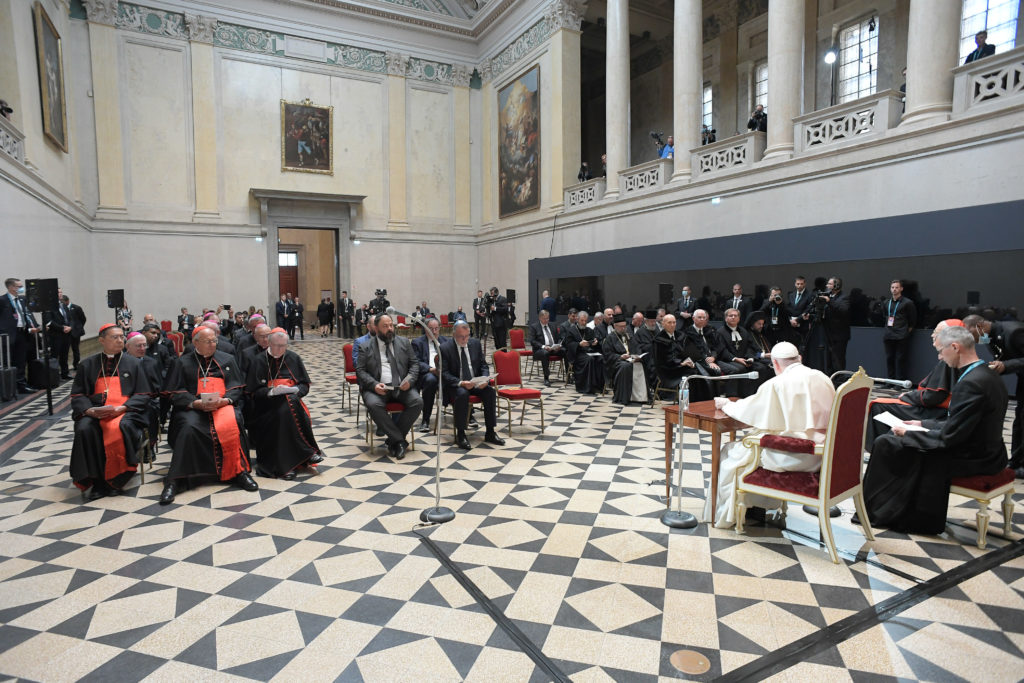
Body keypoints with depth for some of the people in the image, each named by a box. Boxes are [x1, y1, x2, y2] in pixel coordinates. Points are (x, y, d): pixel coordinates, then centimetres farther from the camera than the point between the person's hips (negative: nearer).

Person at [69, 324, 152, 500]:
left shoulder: (132, 363, 12)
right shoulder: (88, 365, 15)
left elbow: (143, 395, 5)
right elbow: (77, 394, 10)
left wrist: (121, 408, -13)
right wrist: (90, 410, -11)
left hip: (124, 411, -1)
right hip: (94, 411, 2)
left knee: (120, 428, -34)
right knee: (85, 430, -30)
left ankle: (114, 480, -19)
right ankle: (96, 481, -19)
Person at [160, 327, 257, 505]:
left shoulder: (226, 360, 17)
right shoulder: (182, 363, 14)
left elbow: (236, 388, 10)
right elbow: (175, 393, 5)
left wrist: (224, 400, -11)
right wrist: (196, 403, -14)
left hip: (222, 405, 1)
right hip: (193, 408, 0)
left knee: (231, 423, -32)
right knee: (189, 427, -32)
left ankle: (238, 472, -24)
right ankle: (176, 481, -25)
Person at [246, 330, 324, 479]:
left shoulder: (293, 358, 12)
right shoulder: (258, 361, 6)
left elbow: (305, 385, 11)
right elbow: (253, 392, 1)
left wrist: (295, 390, -11)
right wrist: (271, 391, -17)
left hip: (292, 398, 2)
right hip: (267, 404, -2)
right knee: (289, 405, -35)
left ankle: (287, 464, -31)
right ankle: (308, 452, -31)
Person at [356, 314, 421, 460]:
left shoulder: (404, 342, 15)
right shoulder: (365, 347, 10)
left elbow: (414, 364, 13)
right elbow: (360, 370, 3)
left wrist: (410, 380, -8)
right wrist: (374, 385, -15)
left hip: (401, 387, 2)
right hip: (377, 388, -2)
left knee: (417, 402, -26)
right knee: (373, 404, -34)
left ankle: (393, 441, -13)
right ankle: (399, 440, -21)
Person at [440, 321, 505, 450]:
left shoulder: (476, 344, 6)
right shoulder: (445, 349, -6)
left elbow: (483, 365, 9)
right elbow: (445, 373, -11)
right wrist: (460, 383, -28)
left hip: (476, 383, 4)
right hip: (456, 385, -4)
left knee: (490, 392, -24)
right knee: (462, 394, -36)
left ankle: (490, 433, -14)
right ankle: (460, 435, -25)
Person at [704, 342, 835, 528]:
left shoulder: (778, 384, -12)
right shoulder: (823, 378, 8)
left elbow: (747, 409, -4)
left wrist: (726, 404, 17)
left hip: (795, 457, -8)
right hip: (822, 454, 8)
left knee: (732, 453, 7)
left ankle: (724, 514, 17)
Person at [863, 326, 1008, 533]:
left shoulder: (971, 383, -25)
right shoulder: (987, 374, 6)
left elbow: (949, 437, -23)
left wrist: (909, 433, -11)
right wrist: (923, 424, 13)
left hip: (971, 459, -10)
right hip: (986, 453, 10)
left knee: (887, 444, -5)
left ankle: (874, 511, 14)